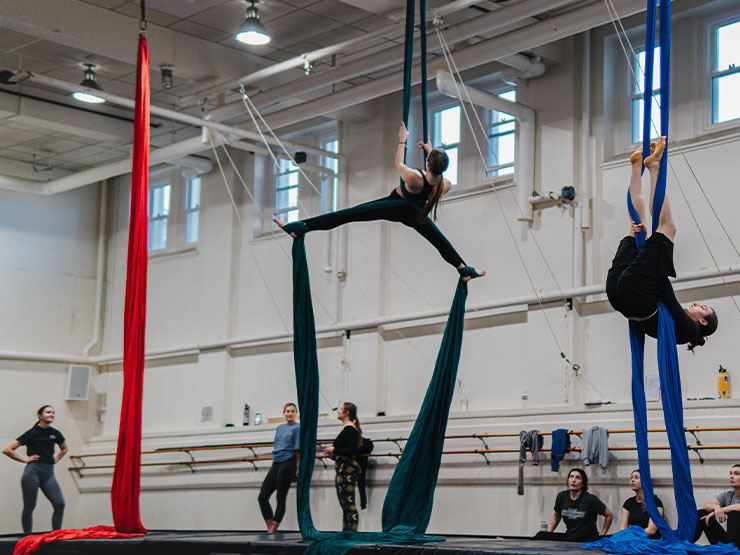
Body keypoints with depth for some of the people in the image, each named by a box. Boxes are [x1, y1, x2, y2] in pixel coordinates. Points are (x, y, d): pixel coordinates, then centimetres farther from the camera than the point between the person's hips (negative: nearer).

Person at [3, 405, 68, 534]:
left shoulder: (55, 433, 11)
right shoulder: (32, 433, -2)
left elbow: (64, 449, 33)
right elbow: (7, 450, -2)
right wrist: (24, 459, -3)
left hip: (49, 473, 4)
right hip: (33, 471, -4)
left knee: (60, 504, -11)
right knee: (29, 507, -1)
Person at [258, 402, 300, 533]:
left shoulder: (297, 428, -2)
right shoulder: (280, 428, 17)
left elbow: (297, 450, -3)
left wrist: (294, 468, -1)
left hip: (287, 464, -7)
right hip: (275, 464, 7)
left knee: (280, 498, -3)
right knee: (262, 497, 0)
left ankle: (272, 531, 3)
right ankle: (270, 529, 5)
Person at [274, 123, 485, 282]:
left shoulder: (414, 177, -38)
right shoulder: (444, 185, -25)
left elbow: (398, 164, -17)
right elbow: (437, 172, 1)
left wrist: (402, 140, -4)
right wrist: (430, 149, 11)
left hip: (394, 207, -4)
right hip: (415, 214, 4)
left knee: (347, 214, -10)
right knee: (440, 241, 25)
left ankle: (301, 226, -18)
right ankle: (464, 269, 38)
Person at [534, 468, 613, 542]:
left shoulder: (590, 499, -9)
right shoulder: (562, 496, 6)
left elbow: (609, 515, 1)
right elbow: (556, 517, 23)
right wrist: (548, 534, 10)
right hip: (569, 535, 4)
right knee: (540, 536, -23)